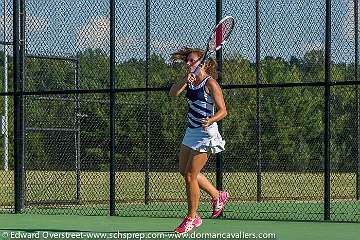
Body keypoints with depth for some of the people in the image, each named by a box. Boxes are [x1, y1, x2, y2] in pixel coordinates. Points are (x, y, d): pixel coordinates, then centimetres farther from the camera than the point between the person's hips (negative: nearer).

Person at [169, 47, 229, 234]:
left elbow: (223, 111, -17)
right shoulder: (190, 80, 7)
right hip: (191, 132, 9)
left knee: (190, 176, -6)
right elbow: (173, 93, -8)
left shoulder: (210, 83, -15)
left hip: (205, 133, -9)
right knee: (184, 170, 17)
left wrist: (210, 120, -35)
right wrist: (185, 81, -25)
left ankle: (192, 218, 8)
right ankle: (218, 196, 34)